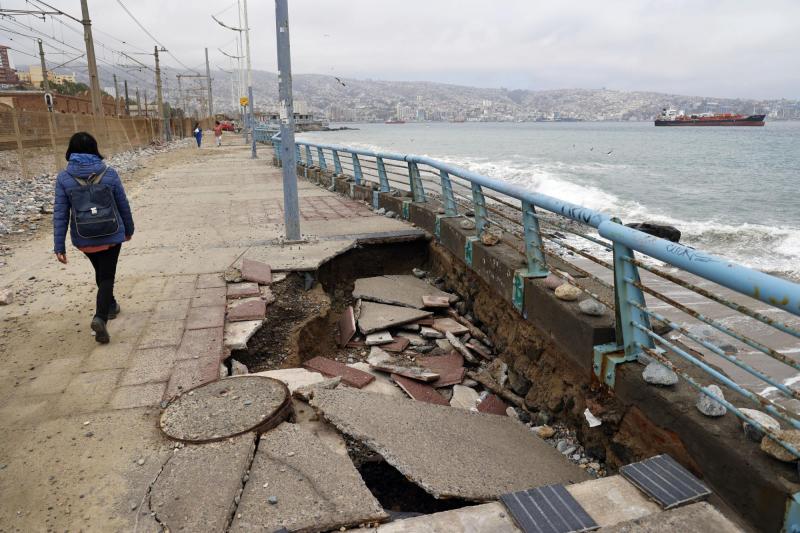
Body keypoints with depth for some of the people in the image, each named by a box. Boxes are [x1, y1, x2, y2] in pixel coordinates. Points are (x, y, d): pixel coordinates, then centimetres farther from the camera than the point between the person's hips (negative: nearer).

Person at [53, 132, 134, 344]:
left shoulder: (64, 178, -8)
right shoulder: (109, 174, -9)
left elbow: (60, 214, -8)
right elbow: (123, 206, 0)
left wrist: (59, 246, -4)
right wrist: (129, 229, 15)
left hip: (84, 239, 2)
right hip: (111, 236, -2)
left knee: (100, 273, 24)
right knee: (107, 276, 2)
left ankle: (110, 306, 43)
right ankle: (100, 317, -18)